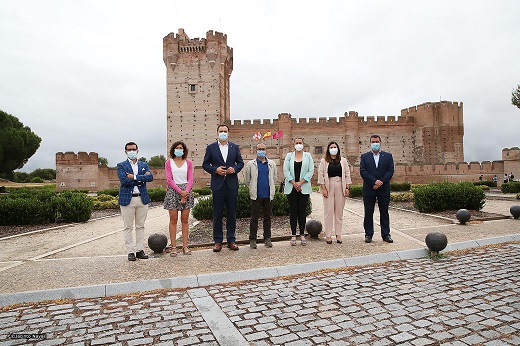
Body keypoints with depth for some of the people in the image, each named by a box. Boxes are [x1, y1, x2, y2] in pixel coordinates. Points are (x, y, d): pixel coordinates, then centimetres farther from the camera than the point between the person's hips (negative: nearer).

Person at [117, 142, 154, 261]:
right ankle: (130, 251, 9)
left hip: (142, 199, 3)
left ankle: (140, 250, 15)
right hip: (127, 199, -3)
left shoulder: (144, 165, 13)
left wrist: (134, 177, -12)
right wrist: (142, 178, -9)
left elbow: (150, 177, -5)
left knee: (140, 226, 8)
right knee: (128, 227, 1)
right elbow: (124, 180, -13)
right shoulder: (121, 165, 4)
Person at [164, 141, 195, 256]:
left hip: (186, 191, 2)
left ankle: (185, 246, 9)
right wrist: (180, 191, -12)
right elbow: (169, 179, -3)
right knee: (173, 220, 0)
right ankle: (173, 247, 5)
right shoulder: (168, 163, 5)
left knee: (185, 220, 4)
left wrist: (186, 192, -11)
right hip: (173, 190, -1)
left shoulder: (188, 163, 9)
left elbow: (190, 179, 3)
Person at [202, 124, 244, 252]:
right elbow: (205, 164, 5)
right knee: (217, 214, 3)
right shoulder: (211, 147, 5)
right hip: (217, 184, -1)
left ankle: (231, 240, 17)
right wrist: (215, 170, -12)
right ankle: (218, 241, 12)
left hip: (232, 184, 2)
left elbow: (240, 162, 12)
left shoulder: (235, 147, 10)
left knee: (231, 213, 7)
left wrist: (235, 168, -9)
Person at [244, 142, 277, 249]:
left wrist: (272, 189, 13)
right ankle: (252, 239, 11)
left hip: (268, 195, 2)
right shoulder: (250, 164, 2)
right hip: (256, 195, -2)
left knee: (267, 217, 10)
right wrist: (253, 188, 9)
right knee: (254, 218, 2)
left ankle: (267, 238, 20)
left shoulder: (272, 164, 8)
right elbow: (247, 179, 8)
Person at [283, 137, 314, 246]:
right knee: (293, 211, 3)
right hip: (291, 188, 0)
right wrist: (294, 183, -9)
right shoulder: (289, 155, 8)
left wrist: (300, 182, -10)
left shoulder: (308, 156, 7)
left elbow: (311, 171, 0)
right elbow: (285, 170, 0)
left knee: (302, 211, 3)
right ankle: (293, 235, 8)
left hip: (304, 188, 0)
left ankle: (302, 235, 10)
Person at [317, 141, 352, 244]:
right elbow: (321, 175, -1)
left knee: (339, 212, 5)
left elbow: (347, 175, 9)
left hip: (340, 187, 2)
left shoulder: (343, 161, 11)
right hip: (328, 187, -2)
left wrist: (347, 188, 1)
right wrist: (323, 189, -9)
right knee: (328, 211, -3)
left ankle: (338, 234, 12)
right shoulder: (323, 161, 3)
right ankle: (328, 235, 4)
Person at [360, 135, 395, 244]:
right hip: (369, 189, 0)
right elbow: (363, 171, -5)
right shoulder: (364, 156, 7)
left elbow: (390, 171, -1)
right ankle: (368, 234, 13)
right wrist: (375, 181, -15)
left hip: (384, 189, 1)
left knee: (384, 213, 7)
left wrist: (381, 182, -13)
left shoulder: (388, 156, 9)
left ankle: (386, 234, 15)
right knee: (368, 213, 4)